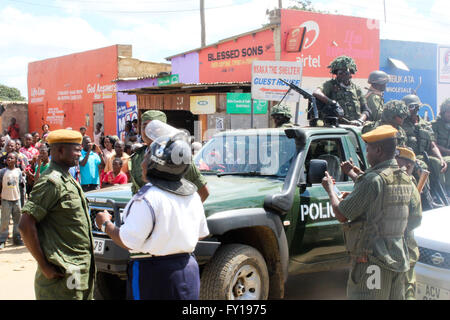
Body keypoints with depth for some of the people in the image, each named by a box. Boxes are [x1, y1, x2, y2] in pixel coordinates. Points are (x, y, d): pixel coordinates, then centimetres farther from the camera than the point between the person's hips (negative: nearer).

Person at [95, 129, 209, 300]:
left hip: (154, 275, -7)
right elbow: (202, 233, 14)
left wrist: (105, 224, -3)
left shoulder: (148, 197, -19)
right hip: (188, 271, 7)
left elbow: (128, 242, -19)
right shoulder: (193, 195, 4)